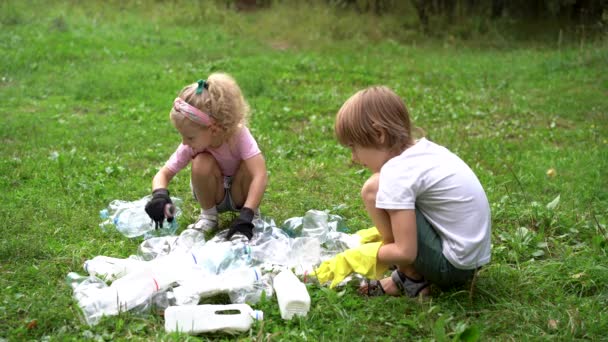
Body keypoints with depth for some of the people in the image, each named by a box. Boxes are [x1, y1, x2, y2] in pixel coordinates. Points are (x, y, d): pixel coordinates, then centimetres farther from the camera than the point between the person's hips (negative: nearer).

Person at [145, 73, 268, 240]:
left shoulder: (239, 134, -34)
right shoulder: (191, 145, -24)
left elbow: (260, 175, -43)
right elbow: (163, 174, -16)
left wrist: (246, 216, -52)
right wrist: (160, 195, -40)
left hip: (240, 194, -2)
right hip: (212, 193, 2)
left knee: (249, 165, -35)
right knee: (202, 163, -31)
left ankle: (253, 212, -7)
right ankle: (208, 215, -7)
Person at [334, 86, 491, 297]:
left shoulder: (397, 172, -19)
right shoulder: (423, 149, 7)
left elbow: (405, 253, -20)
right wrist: (383, 234, 18)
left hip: (452, 266, -9)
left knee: (373, 189, -13)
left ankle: (411, 279, -2)